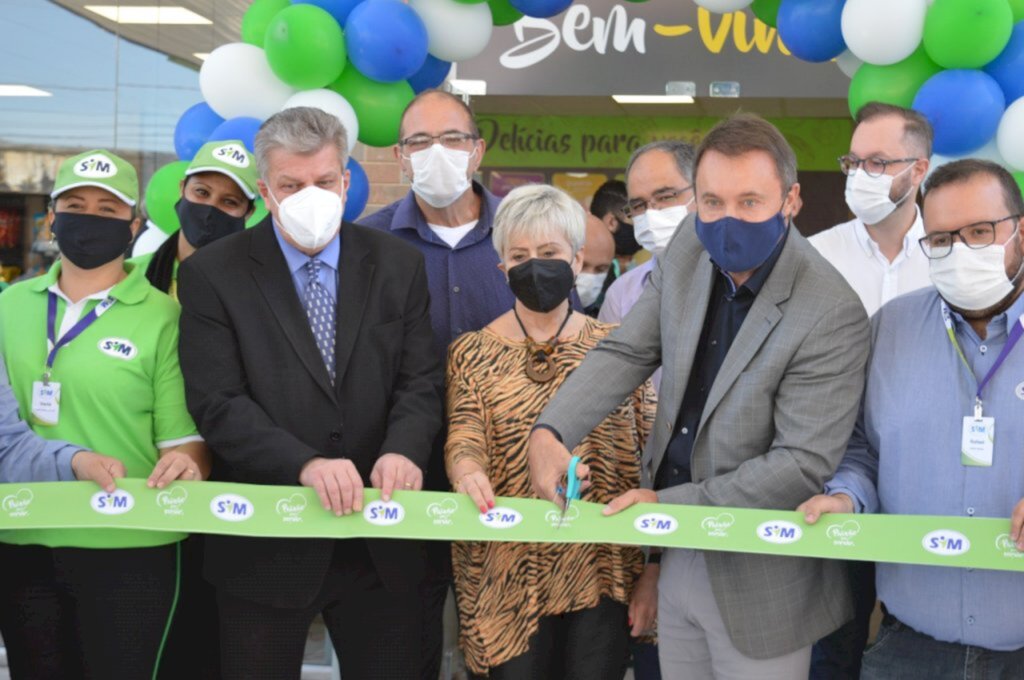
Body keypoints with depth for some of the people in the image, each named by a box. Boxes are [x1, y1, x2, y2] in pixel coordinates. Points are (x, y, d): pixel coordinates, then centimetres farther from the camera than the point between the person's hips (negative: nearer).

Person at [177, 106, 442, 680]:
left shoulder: (398, 265, 4)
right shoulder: (212, 275, -4)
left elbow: (420, 381, 1)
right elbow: (218, 404, -11)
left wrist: (404, 450, -21)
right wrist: (305, 465, -26)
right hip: (265, 542, -2)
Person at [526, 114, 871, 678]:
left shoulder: (832, 315, -23)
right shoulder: (690, 251, -3)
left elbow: (803, 463, -22)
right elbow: (626, 353, 1)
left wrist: (670, 504, -21)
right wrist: (549, 431, -16)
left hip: (758, 581, -6)